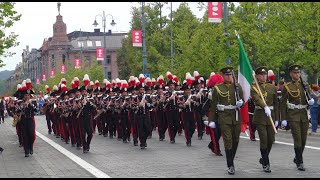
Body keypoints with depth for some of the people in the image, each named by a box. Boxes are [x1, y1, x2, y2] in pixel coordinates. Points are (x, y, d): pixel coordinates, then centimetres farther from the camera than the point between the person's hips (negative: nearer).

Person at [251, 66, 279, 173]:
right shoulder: (254, 88, -2)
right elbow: (257, 99, -22)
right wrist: (265, 107, -40)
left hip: (271, 115, 4)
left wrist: (276, 119, 9)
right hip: (260, 116, -4)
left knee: (271, 140, 5)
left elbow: (275, 104, 12)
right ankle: (266, 164, 1)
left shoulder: (272, 87, 10)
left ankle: (263, 158, 28)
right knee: (264, 140, -9)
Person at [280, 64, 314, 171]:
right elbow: (283, 104, -2)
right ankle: (299, 162, -5)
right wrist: (283, 119, -7)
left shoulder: (305, 85, 10)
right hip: (293, 115, -4)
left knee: (303, 139, 9)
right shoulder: (287, 87, -2)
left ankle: (297, 158, 29)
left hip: (304, 114, 4)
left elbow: (310, 97, 17)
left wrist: (311, 101, -8)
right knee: (297, 138, -10)